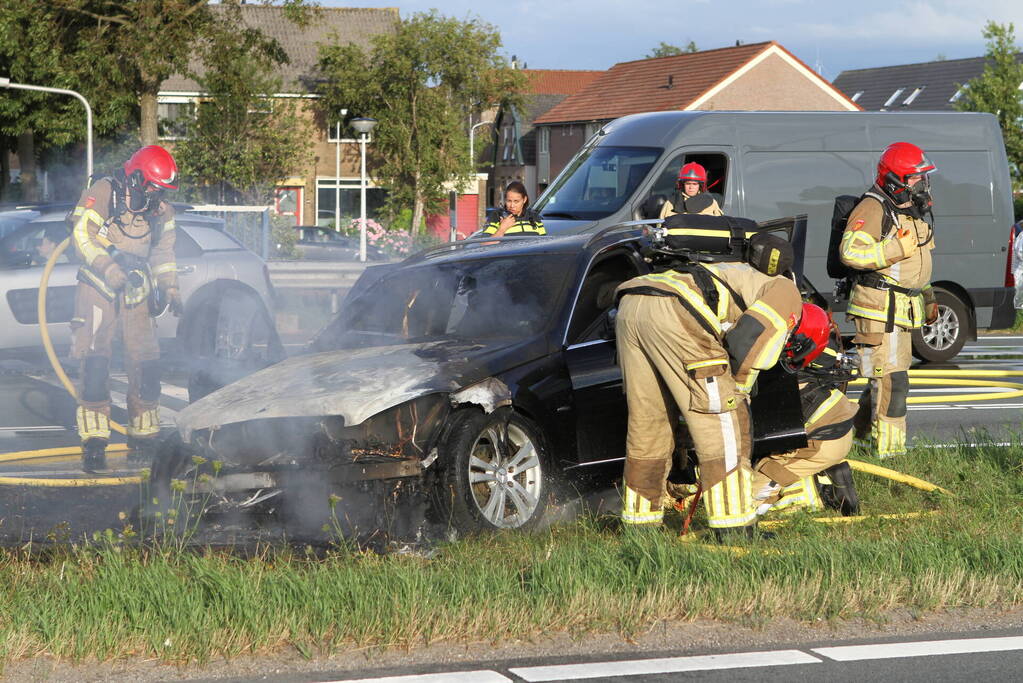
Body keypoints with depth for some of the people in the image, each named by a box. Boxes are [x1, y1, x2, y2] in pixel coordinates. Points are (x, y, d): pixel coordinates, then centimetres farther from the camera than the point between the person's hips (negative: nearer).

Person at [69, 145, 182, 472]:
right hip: (99, 289, -5)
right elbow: (82, 237, -16)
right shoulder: (103, 193, -10)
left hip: (136, 293, 5)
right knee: (95, 364, -12)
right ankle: (94, 442, -10)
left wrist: (170, 290, 3)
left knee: (146, 365, 2)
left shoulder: (161, 210, 9)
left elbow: (163, 254, 17)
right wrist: (112, 270, -25)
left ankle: (143, 438, 15)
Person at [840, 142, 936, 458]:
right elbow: (851, 251, -27)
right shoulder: (873, 209, -15)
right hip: (880, 307, -10)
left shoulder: (913, 210, 16)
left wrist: (928, 298, 29)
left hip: (901, 309, 10)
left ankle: (862, 428, 34)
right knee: (891, 378, -12)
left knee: (884, 375, 18)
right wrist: (899, 248, -28)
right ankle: (888, 448, -10)